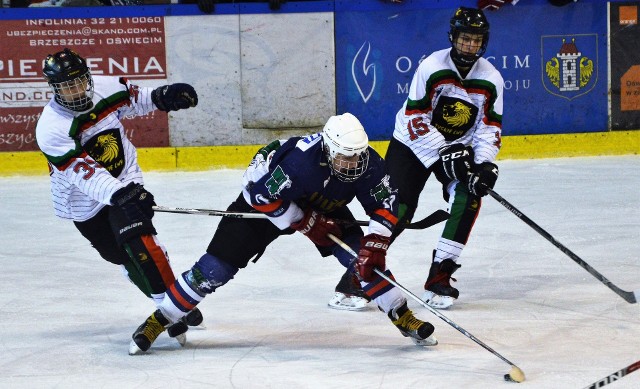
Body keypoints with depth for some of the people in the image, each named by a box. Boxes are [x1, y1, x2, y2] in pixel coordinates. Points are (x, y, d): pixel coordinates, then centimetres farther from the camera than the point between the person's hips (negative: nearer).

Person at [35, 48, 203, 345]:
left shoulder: (104, 87, -13)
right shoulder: (51, 129, -28)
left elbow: (133, 98, 14)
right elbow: (83, 173, -37)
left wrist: (162, 97, 0)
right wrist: (119, 194, -49)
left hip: (125, 180, 2)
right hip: (85, 202, -2)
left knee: (139, 239, -21)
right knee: (123, 257, 0)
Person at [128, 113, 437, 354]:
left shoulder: (368, 164, -25)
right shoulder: (301, 159, -41)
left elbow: (385, 205, -14)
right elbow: (266, 197, -33)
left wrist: (374, 245, -26)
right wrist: (308, 224, -27)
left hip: (324, 207, 5)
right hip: (264, 198, -4)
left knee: (363, 257, -14)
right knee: (217, 267, -10)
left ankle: (404, 318, 2)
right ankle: (156, 322, 1)